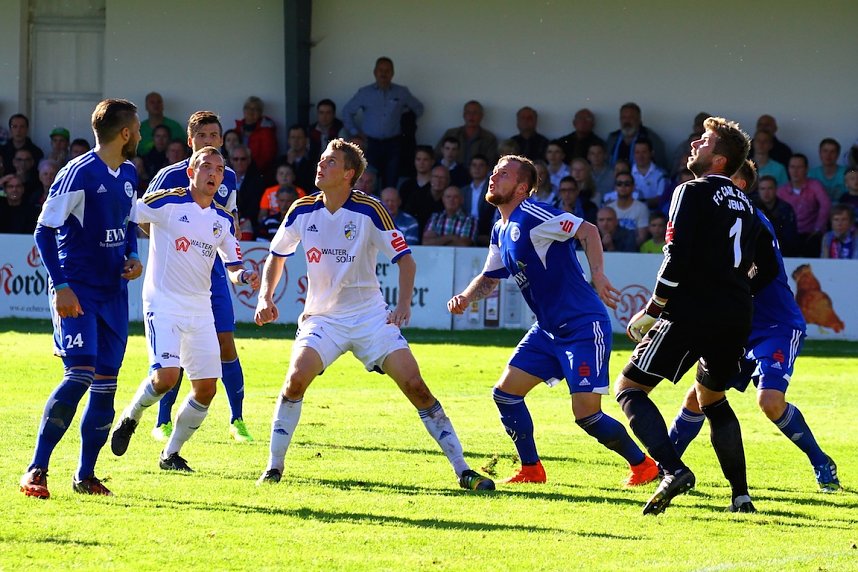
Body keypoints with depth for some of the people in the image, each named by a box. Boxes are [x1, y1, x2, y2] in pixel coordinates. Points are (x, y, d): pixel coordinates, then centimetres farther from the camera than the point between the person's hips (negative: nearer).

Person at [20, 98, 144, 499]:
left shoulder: (128, 174, 11)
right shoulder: (79, 173, -14)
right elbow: (44, 230, -13)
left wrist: (132, 258, 7)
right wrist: (60, 286, -20)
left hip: (113, 292, 8)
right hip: (77, 292, -8)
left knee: (106, 383, 5)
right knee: (80, 375, -19)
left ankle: (85, 475, 14)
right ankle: (36, 470, -14)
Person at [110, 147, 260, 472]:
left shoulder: (224, 220, 10)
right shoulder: (167, 203, -8)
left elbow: (233, 268, 15)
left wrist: (244, 276, -7)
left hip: (201, 308, 6)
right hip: (164, 303, -6)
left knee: (206, 389, 0)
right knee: (166, 376, -22)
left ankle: (171, 454, 17)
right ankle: (130, 418, 9)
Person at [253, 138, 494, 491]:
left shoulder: (369, 210, -12)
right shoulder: (303, 211, -2)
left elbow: (404, 258, -7)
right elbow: (277, 255, 15)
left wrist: (403, 304, -21)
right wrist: (266, 296, 1)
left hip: (371, 316, -2)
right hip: (322, 317, 2)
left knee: (415, 385, -12)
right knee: (296, 378, -22)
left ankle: (462, 469, -5)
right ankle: (274, 467, -8)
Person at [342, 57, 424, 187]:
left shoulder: (402, 92, 8)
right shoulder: (364, 93, 7)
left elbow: (418, 108, 21)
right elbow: (347, 111, 16)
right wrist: (355, 132, 9)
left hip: (393, 144, 0)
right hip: (372, 143, 0)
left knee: (391, 183, -8)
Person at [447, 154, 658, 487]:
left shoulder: (530, 216, -15)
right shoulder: (501, 231, 13)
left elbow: (587, 230, -24)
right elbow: (490, 278, 26)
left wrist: (597, 275, -36)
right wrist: (465, 298, 6)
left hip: (583, 326, -9)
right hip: (548, 330, 9)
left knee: (587, 415, -13)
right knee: (505, 394, 5)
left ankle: (642, 465, 6)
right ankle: (531, 470, 17)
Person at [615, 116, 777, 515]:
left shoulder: (693, 193, -5)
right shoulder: (745, 205, 16)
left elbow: (677, 259, -15)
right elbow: (768, 269, 20)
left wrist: (652, 310, -8)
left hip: (692, 315, -7)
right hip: (736, 321, 7)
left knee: (630, 388, 0)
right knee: (712, 399, 26)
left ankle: (673, 470, -21)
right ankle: (741, 494, 16)